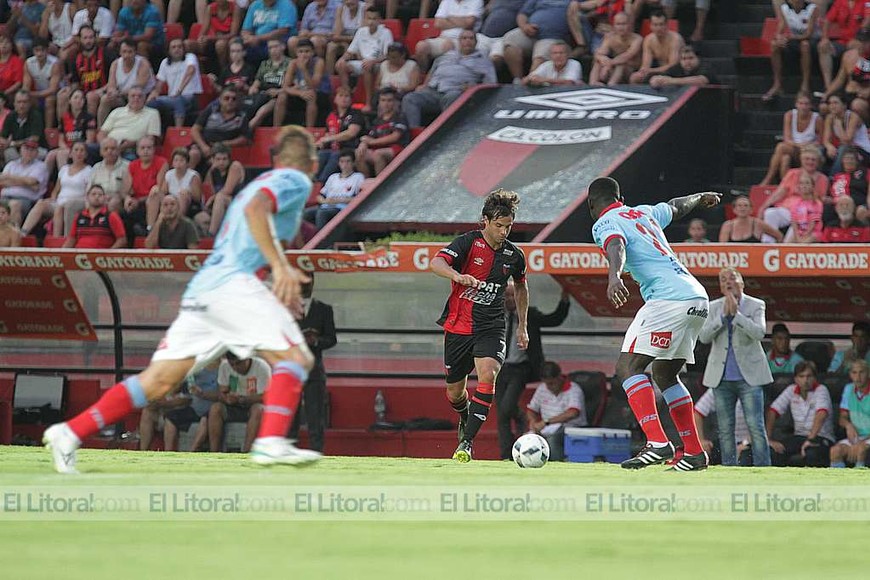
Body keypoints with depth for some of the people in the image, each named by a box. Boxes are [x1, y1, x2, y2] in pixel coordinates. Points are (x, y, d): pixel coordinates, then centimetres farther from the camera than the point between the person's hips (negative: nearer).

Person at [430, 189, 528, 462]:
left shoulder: (514, 255, 2)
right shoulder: (468, 242, -10)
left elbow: (520, 286, 23)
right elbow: (436, 263, -26)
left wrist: (522, 326, 21)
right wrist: (457, 276, -47)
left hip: (490, 327, 1)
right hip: (458, 326, -1)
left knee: (487, 376, -25)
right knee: (455, 392, 9)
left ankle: (467, 442, -22)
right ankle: (466, 418, 46)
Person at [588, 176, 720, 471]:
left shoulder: (605, 224, 2)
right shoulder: (644, 213, 24)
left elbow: (616, 247, -21)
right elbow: (677, 206, 44)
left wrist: (614, 277, -41)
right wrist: (701, 198, 65)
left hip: (668, 300, -8)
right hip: (698, 297, 8)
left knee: (628, 367, -12)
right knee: (664, 374, 20)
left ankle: (657, 442, -29)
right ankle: (694, 452, 15)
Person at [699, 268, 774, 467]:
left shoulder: (756, 305, 2)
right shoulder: (715, 307, 8)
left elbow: (759, 332, -15)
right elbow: (704, 336, -4)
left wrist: (736, 314, -19)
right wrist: (724, 316, -14)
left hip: (749, 376, -3)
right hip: (722, 377, 3)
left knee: (756, 427, -9)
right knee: (725, 430, 3)